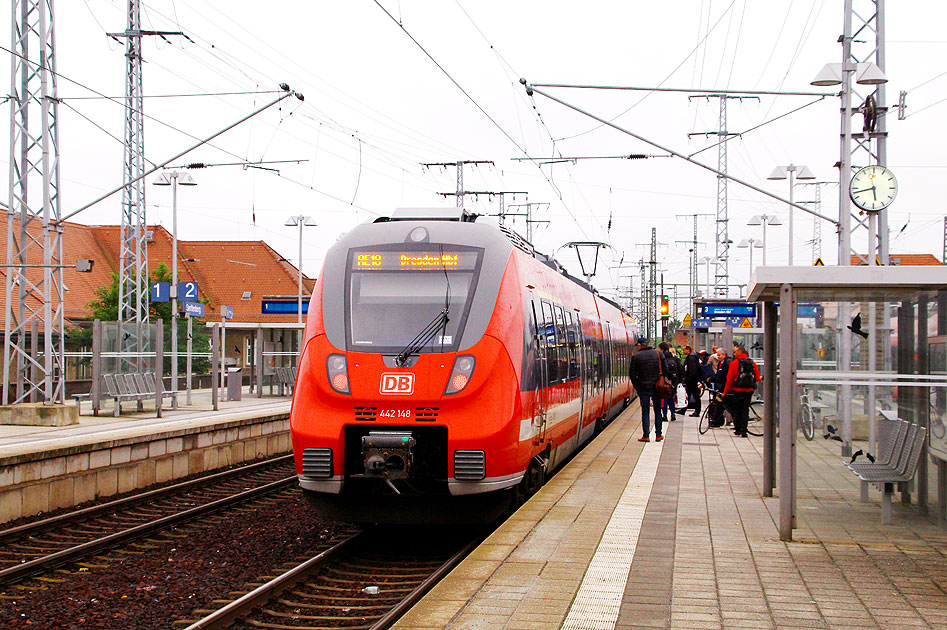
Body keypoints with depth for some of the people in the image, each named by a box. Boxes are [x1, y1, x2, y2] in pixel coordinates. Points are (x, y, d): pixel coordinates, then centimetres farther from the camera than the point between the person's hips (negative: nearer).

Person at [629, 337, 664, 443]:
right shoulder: (658, 354, 1)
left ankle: (646, 435, 1)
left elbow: (632, 374, -5)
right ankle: (658, 435, 12)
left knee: (645, 412, 3)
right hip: (657, 387, 2)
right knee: (658, 411, 11)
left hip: (643, 387, -2)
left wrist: (637, 386, 4)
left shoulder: (636, 356, -6)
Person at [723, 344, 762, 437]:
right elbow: (757, 378, 10)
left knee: (737, 410, 8)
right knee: (745, 410, 6)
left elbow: (729, 379, -4)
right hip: (749, 390, 3)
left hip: (738, 390, -3)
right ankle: (743, 431, 1)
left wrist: (725, 392, 3)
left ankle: (738, 430, 9)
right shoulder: (753, 363, 7)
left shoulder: (734, 363, -5)